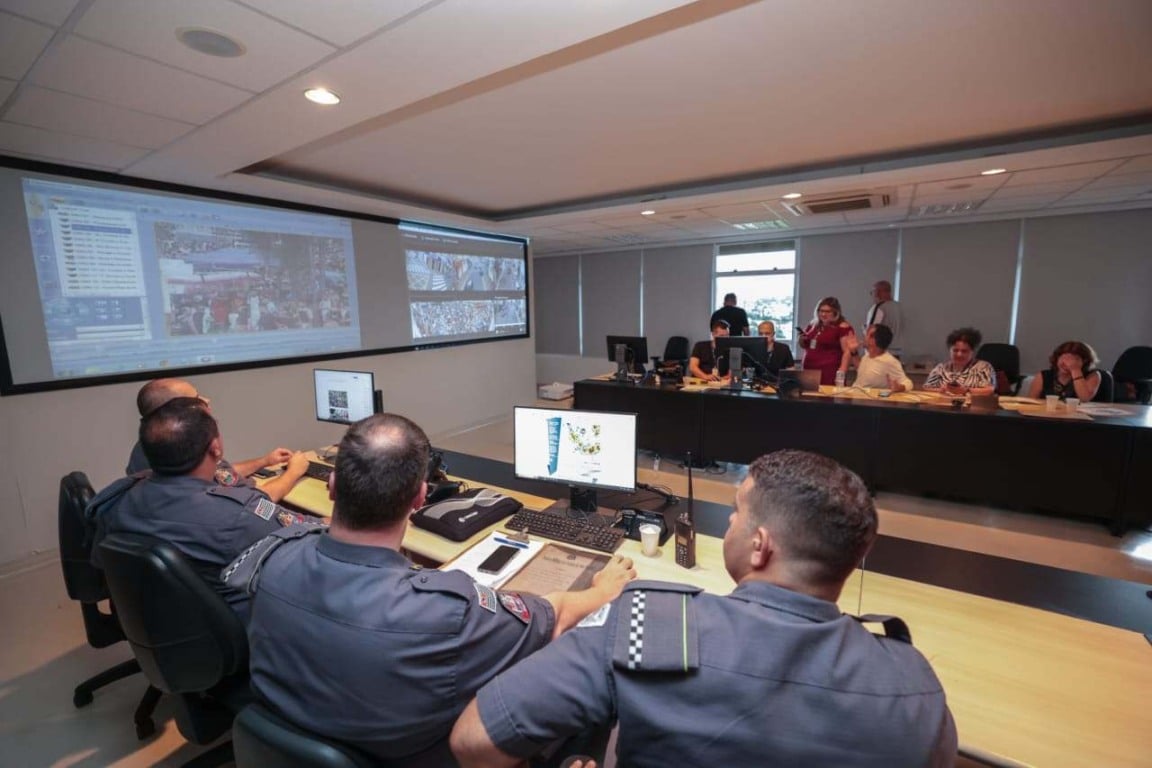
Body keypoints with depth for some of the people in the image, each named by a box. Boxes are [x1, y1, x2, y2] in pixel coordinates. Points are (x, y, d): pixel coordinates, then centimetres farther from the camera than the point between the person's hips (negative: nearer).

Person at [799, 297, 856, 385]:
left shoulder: (843, 327, -6)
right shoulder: (813, 325, 14)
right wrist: (802, 340, 3)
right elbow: (805, 346, 26)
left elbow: (847, 351, -10)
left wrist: (842, 372, -19)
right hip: (809, 371, 6)